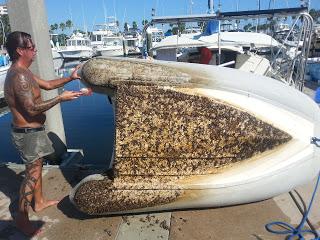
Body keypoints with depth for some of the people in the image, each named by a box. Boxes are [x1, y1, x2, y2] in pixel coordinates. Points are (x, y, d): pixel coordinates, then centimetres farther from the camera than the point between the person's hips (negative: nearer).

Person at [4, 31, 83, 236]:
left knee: (37, 167, 22)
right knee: (32, 174, 1)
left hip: (32, 130, 10)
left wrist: (70, 78, 13)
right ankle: (22, 218, 17)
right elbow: (32, 109, -27)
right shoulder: (19, 76, -25)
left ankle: (39, 202, 41)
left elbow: (47, 84, 19)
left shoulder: (23, 72, 8)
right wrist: (61, 98, -22)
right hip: (28, 133, -10)